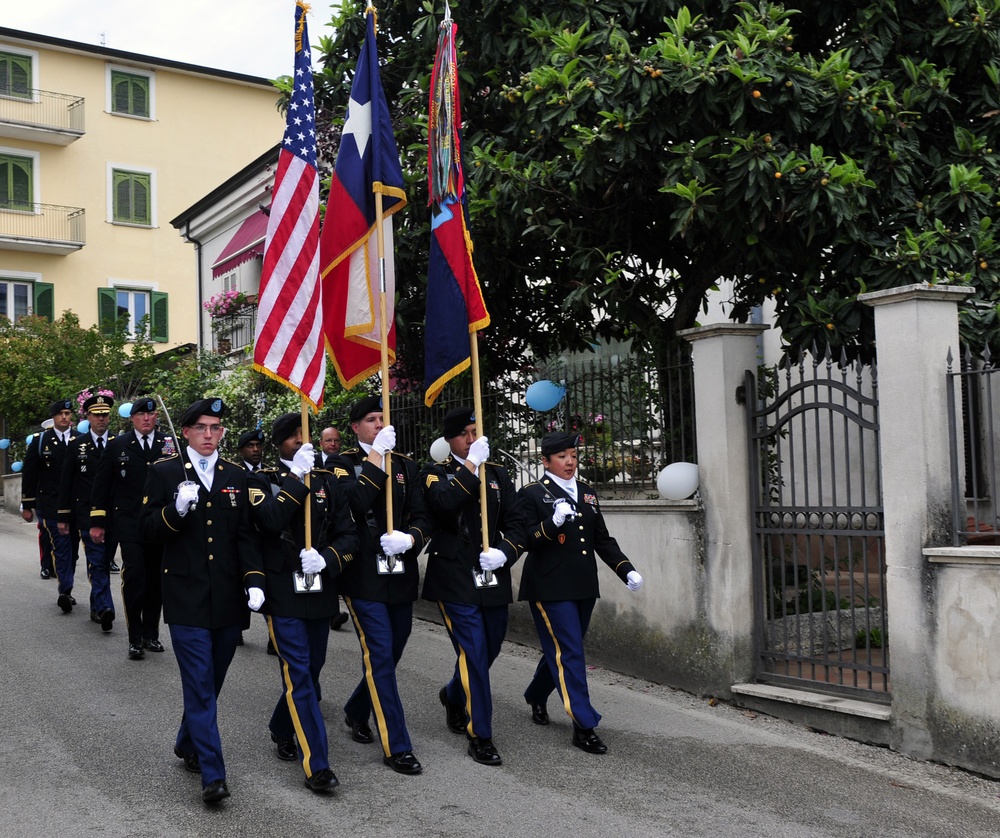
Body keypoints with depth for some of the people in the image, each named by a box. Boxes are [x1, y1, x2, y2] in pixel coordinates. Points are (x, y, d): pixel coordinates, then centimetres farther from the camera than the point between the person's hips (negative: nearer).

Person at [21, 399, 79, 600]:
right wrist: (27, 505, 2)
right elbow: (29, 474, 4)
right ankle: (65, 591, -15)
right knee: (60, 546, -12)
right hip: (51, 504, -2)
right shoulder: (40, 441, 3)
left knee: (72, 548, 8)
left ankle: (65, 591, 19)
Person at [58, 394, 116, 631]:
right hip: (87, 512, -1)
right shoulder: (77, 445, 4)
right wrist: (63, 516, 4)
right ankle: (104, 608, -14)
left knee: (102, 561, 11)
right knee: (97, 561, -8)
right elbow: (66, 483, 6)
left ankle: (96, 607, 24)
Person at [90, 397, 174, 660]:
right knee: (134, 578, -8)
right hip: (129, 525, -1)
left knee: (156, 581, 9)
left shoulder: (170, 444, 5)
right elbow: (101, 485, 6)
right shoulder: (117, 445, 5)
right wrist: (97, 522, 3)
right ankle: (135, 638, 3)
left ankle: (151, 633, 22)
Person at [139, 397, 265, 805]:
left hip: (228, 600, 4)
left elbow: (247, 535, 7)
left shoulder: (236, 476, 9)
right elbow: (146, 531, -1)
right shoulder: (164, 472, 1)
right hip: (186, 599, -4)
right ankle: (212, 774, -3)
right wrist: (176, 510, -20)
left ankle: (188, 744, 38)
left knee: (211, 682, 15)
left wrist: (254, 580, -7)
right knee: (200, 685, -6)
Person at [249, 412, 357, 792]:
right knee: (299, 673, -7)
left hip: (320, 590, 4)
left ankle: (281, 729, 41)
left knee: (311, 670, 15)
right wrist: (297, 478, -19)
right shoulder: (263, 481, 0)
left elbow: (349, 535, 4)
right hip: (284, 593, -4)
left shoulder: (328, 481, 9)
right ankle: (316, 763, -4)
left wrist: (326, 558, -14)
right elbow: (270, 520, -21)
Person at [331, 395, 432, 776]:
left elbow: (421, 516, 7)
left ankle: (356, 711, 41)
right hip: (364, 576, -5)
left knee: (389, 655, 15)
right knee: (381, 656, -6)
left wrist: (410, 537, -14)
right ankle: (397, 747, 0)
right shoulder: (344, 463, -1)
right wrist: (376, 458, -18)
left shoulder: (405, 466, 13)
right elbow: (353, 503, -21)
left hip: (400, 574, 5)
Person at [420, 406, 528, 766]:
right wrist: (471, 465, -21)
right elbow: (442, 503, -23)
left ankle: (453, 695, 46)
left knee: (488, 651, 16)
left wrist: (505, 552, -11)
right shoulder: (436, 473, -1)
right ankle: (480, 736, 4)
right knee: (474, 654, -7)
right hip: (456, 579, -5)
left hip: (493, 579, 5)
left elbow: (516, 521, 7)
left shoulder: (497, 474, 12)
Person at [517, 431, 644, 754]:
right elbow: (525, 540, -11)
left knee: (560, 651, 17)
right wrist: (553, 523, -27)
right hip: (550, 589, -7)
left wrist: (627, 570, 4)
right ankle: (584, 726, -4)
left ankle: (536, 697, 42)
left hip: (584, 588, 7)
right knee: (569, 654, -8)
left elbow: (603, 539, 15)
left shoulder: (588, 493, 14)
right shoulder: (532, 494, -4)